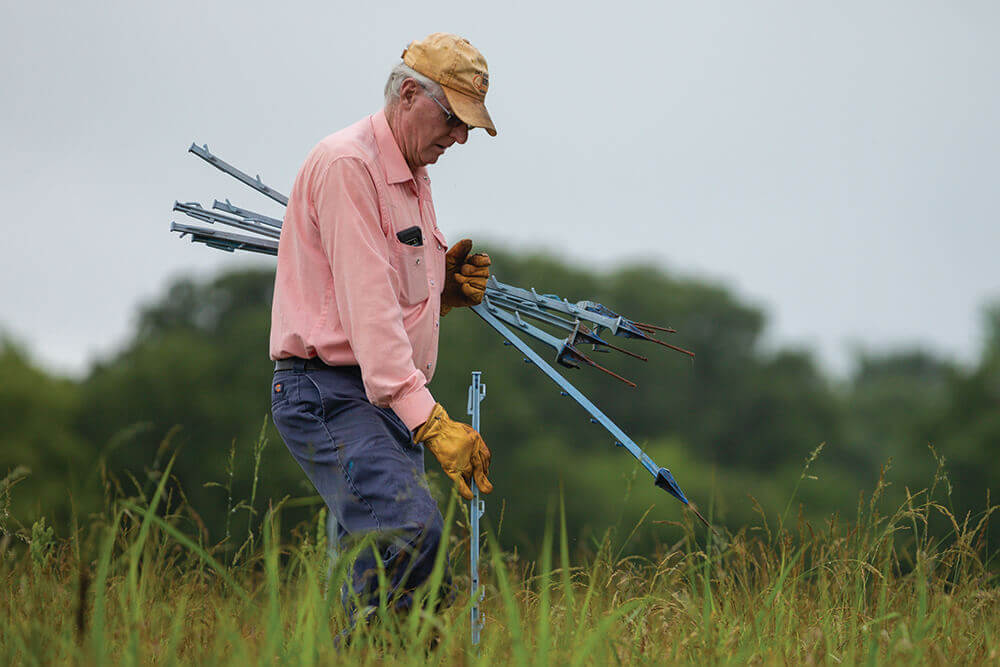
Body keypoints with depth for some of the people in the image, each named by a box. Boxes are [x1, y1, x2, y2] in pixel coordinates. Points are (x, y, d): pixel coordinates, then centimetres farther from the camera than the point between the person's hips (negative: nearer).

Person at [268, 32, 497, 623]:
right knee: (412, 529, -27)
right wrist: (429, 419, -28)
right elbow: (366, 306, -21)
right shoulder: (347, 164, -12)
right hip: (329, 391, -10)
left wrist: (447, 289, 5)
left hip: (391, 398, 10)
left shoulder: (415, 178, 20)